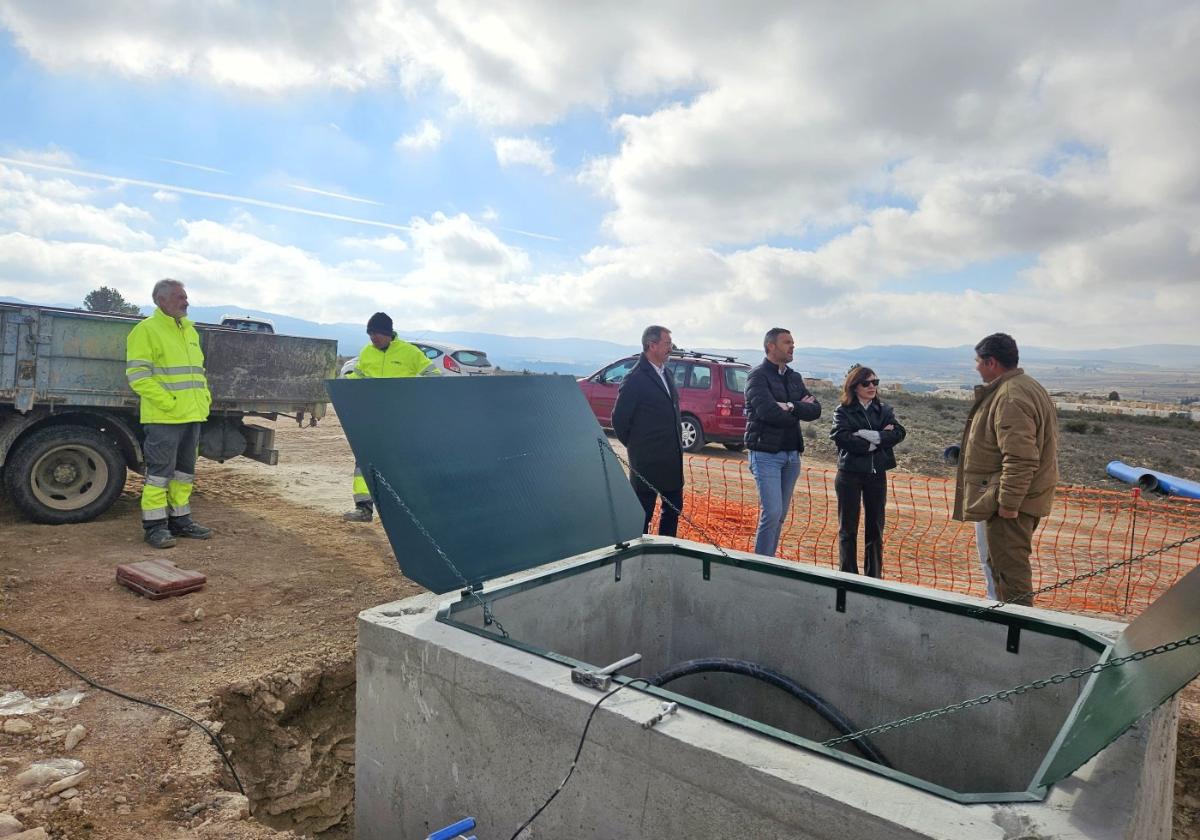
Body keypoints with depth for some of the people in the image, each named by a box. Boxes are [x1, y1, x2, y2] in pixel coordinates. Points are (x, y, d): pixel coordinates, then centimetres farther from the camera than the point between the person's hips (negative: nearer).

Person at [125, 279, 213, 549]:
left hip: (193, 415, 8)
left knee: (185, 472, 14)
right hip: (163, 417, -8)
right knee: (160, 472, -3)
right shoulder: (146, 330, -8)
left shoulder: (190, 331, 18)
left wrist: (205, 397, 10)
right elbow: (137, 375, -14)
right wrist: (168, 401, -20)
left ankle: (179, 519, 24)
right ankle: (154, 525, 6)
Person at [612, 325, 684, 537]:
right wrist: (635, 446, -4)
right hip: (648, 462, -8)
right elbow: (619, 420, -13)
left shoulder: (666, 374, 12)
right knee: (643, 514, 2)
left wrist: (678, 446, 14)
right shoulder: (636, 379, -15)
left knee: (674, 508, 16)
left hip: (672, 460, 8)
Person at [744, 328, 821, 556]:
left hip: (791, 454, 7)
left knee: (780, 516, 10)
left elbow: (815, 409, 3)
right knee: (772, 513, -11)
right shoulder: (758, 376, -7)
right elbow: (768, 412, -21)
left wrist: (790, 406, -15)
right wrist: (800, 410, -5)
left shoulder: (795, 378, 15)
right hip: (766, 454, -7)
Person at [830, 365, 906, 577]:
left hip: (877, 474, 3)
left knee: (875, 528, 9)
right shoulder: (843, 411, -2)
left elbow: (898, 433, -9)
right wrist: (877, 441, -15)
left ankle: (874, 577, 20)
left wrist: (869, 435, -20)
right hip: (850, 474, -3)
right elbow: (841, 438, -19)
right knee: (848, 528, 5)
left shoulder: (884, 410, 8)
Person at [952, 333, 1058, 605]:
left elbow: (1020, 459, -27)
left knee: (1010, 569, -4)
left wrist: (1008, 503, -24)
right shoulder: (1026, 386, 15)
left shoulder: (1011, 398, -21)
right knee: (1000, 564, 21)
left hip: (1011, 503, -11)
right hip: (1014, 499, 11)